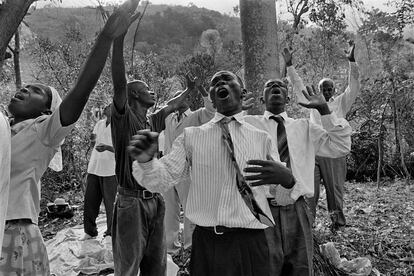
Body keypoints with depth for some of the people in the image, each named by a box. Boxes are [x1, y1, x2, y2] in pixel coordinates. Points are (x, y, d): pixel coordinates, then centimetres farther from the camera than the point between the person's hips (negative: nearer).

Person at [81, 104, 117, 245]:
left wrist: (107, 147, -27)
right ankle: (89, 231, 23)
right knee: (89, 200, 9)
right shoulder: (99, 124, 13)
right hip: (94, 168, 6)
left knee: (110, 203, 0)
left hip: (110, 170, -6)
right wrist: (92, 140, -3)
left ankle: (110, 233, 13)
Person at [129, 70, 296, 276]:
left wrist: (285, 177, -15)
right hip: (207, 244, 0)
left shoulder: (261, 138, 5)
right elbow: (162, 179, -3)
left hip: (251, 244, 1)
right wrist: (145, 161, -24)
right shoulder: (191, 136, 3)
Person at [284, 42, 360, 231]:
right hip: (312, 152, 2)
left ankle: (337, 221, 23)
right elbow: (298, 87, 18)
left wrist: (351, 61, -12)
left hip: (334, 153, -1)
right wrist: (289, 66, 14)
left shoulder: (341, 103, 9)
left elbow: (353, 87, -2)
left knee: (335, 189, 7)